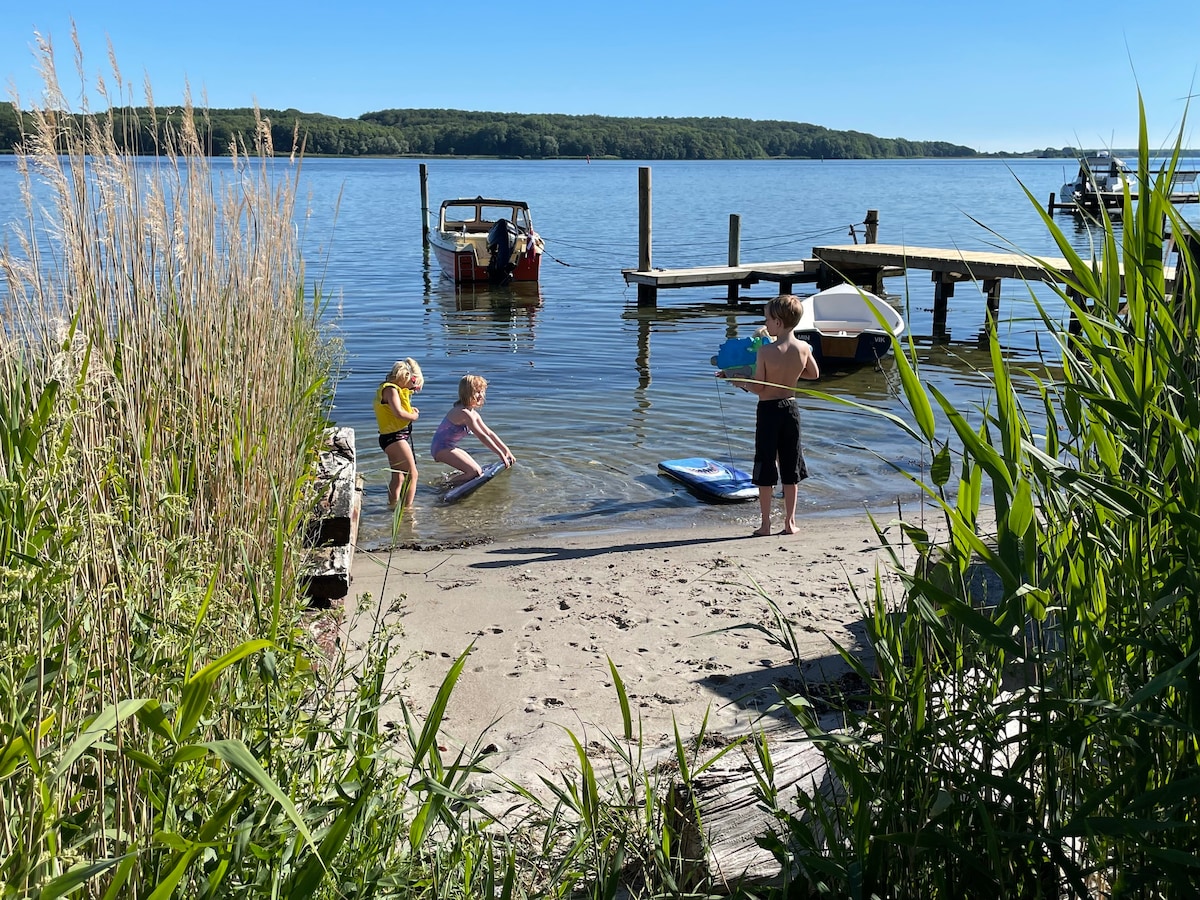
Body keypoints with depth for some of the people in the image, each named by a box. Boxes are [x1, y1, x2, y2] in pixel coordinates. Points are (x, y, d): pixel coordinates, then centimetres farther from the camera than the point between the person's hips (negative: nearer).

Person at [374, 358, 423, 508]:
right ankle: (407, 507, -11)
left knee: (397, 477, 18)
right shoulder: (391, 389, -15)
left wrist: (410, 411, 4)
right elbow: (398, 413, -27)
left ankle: (392, 506, 27)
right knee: (412, 474, -10)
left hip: (399, 437, 11)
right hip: (395, 436, -11)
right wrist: (414, 416, -10)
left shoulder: (395, 389, 17)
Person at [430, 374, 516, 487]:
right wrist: (501, 454, -22)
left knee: (478, 470, 10)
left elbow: (489, 433, 12)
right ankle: (446, 485, -7)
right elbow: (482, 436, -24)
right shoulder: (464, 413, -23)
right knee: (475, 472, -19)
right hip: (441, 448, -10)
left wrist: (507, 451, 9)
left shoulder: (473, 413, 9)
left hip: (450, 447, 10)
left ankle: (450, 479, 17)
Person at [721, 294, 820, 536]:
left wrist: (738, 381, 1)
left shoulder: (766, 351, -18)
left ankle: (765, 524, 8)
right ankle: (790, 521, 18)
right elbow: (814, 374, 13)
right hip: (791, 408, 4)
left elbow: (758, 388, -14)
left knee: (766, 467, 5)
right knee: (790, 467, 13)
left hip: (768, 410, -4)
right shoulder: (804, 348, -4)